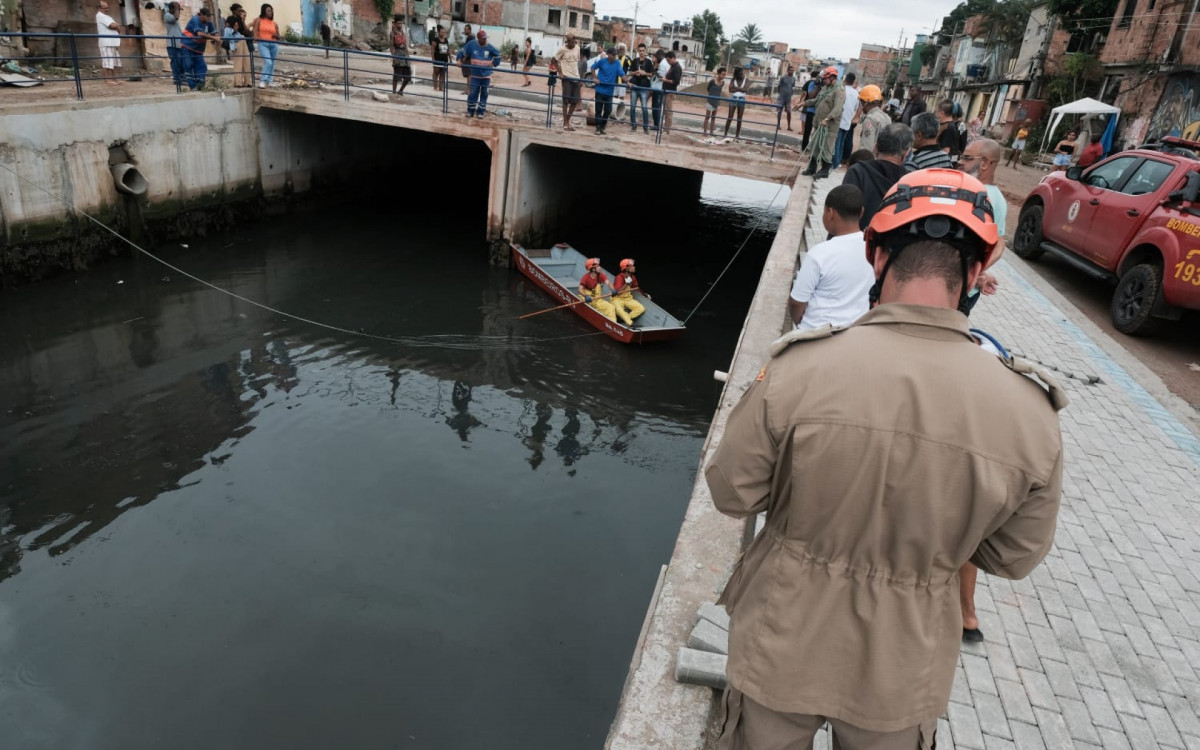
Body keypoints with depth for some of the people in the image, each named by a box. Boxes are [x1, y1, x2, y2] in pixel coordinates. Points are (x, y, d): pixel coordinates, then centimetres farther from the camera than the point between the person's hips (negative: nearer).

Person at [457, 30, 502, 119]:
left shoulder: (489, 47, -4)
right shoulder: (472, 44, -5)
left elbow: (498, 55, 10)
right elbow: (462, 51, 4)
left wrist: (494, 64, 3)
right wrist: (460, 60, -5)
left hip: (486, 75, 1)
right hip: (475, 75, -1)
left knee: (483, 94, 6)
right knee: (473, 93, -2)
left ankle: (481, 112, 15)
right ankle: (470, 111, 11)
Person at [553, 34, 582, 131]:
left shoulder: (577, 49, 8)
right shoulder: (562, 49, -6)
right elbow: (555, 60, 0)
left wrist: (579, 74, 11)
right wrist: (560, 73, -8)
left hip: (576, 77, 5)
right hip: (566, 77, -5)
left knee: (575, 101, 5)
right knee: (566, 100, -5)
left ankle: (567, 120, 19)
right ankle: (565, 123, 2)